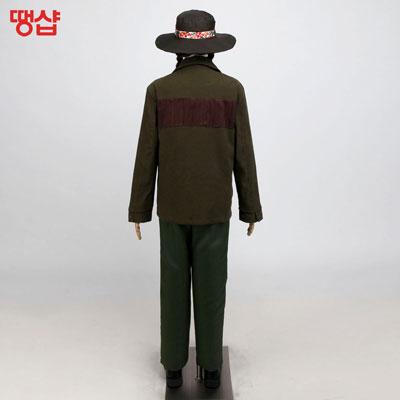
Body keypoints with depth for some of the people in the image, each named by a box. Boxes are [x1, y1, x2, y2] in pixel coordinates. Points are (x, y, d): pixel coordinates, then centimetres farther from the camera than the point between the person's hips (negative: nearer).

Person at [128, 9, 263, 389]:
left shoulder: (158, 89, -5)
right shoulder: (232, 89, -5)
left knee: (174, 286, 11)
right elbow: (243, 156, -5)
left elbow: (146, 156, -5)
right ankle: (210, 367, 22)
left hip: (172, 205, 0)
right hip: (214, 207, 0)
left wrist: (139, 211, 4)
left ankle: (174, 365, 23)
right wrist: (251, 209, 5)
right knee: (210, 286, 10)